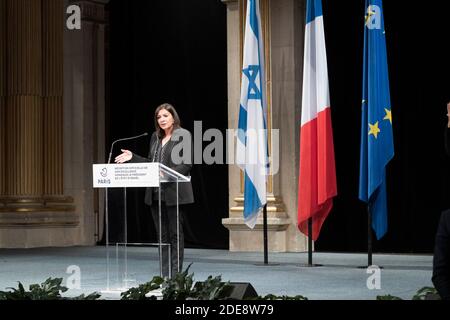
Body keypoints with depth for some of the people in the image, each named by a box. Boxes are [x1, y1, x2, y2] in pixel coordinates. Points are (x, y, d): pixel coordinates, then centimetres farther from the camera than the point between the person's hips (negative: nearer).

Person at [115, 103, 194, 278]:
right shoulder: (155, 137, 15)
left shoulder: (183, 135, -5)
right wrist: (132, 157, 8)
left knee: (175, 234, 0)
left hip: (174, 192, -6)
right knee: (162, 235, 8)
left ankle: (175, 274, 4)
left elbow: (187, 165, -11)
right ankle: (164, 275, 12)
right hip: (156, 193, 6)